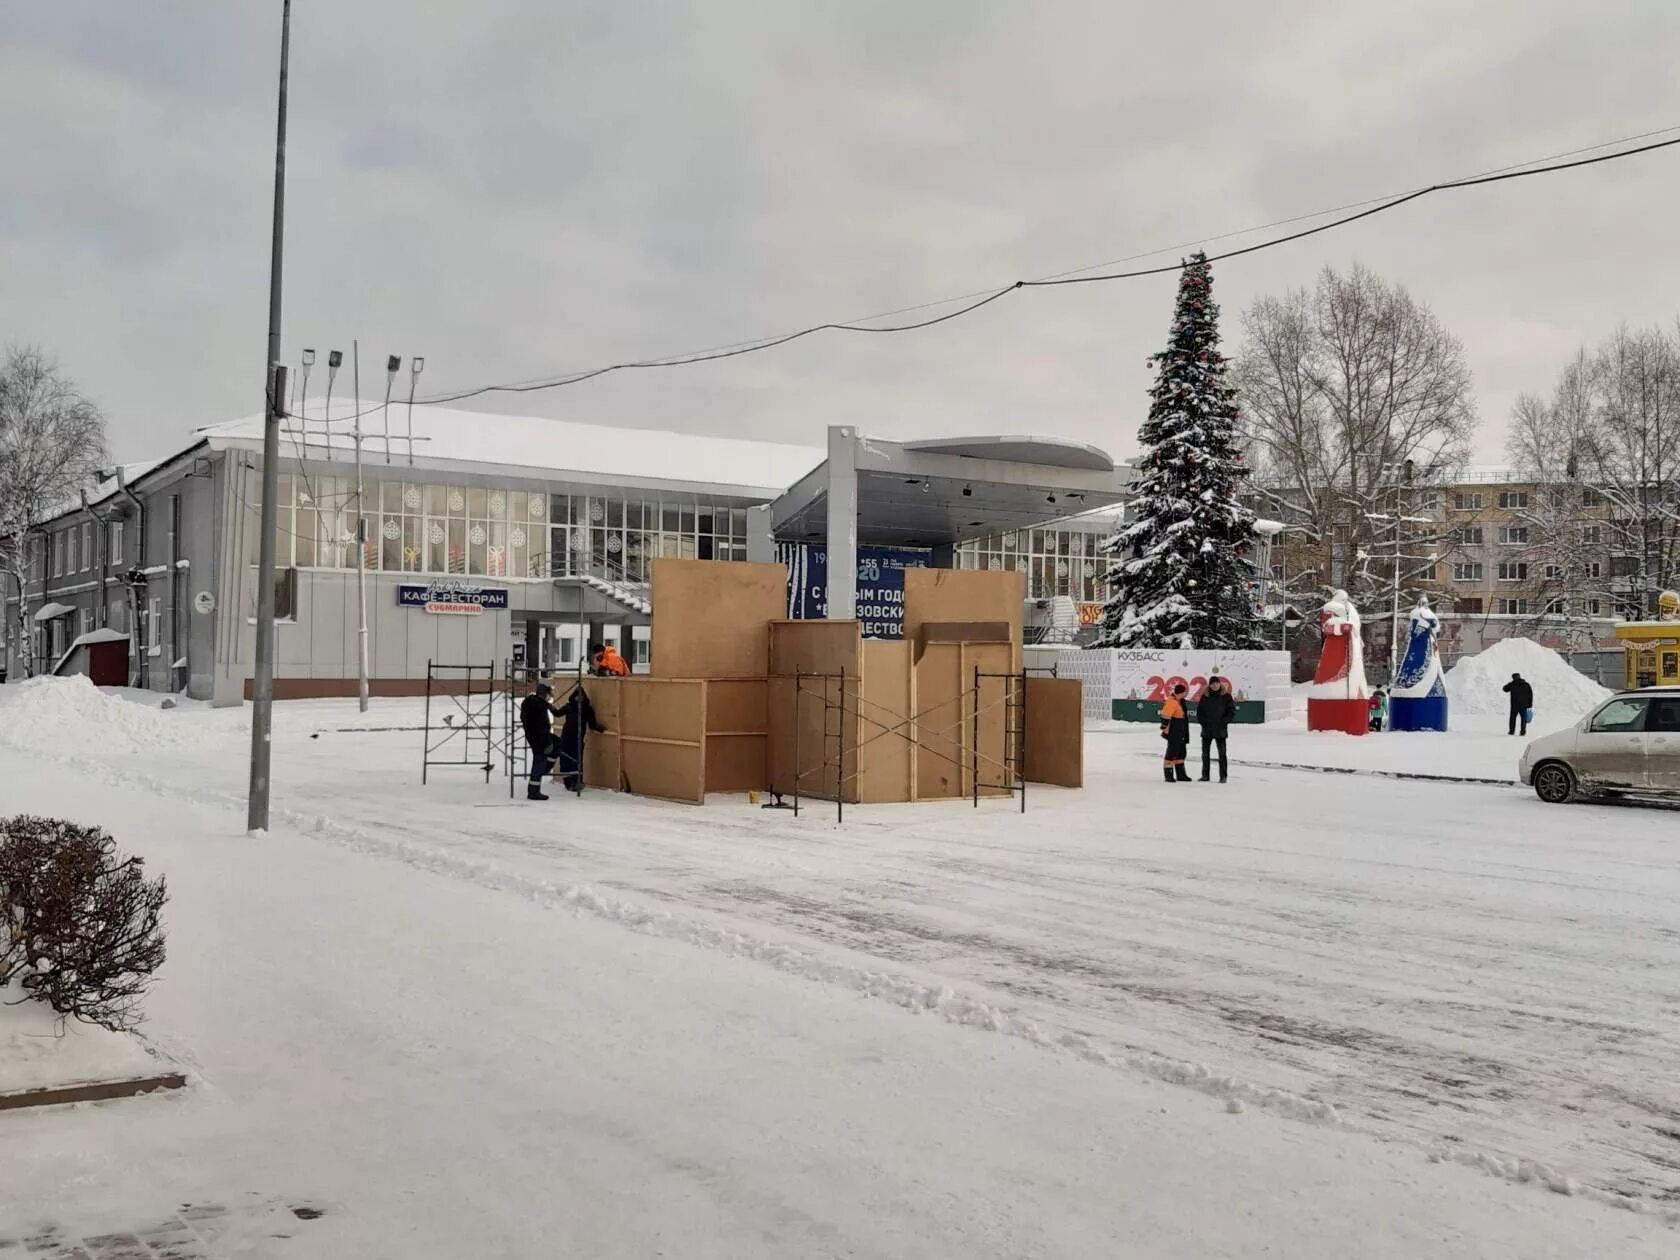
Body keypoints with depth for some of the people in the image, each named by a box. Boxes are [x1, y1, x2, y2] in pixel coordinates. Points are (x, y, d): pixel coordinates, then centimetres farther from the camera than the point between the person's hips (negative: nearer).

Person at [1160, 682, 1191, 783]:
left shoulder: (1180, 701, 14)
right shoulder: (1171, 702, -19)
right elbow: (1165, 715, -25)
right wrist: (1165, 728, -25)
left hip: (1180, 732, 11)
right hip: (1173, 733, -11)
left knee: (1181, 752, 15)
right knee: (1172, 752, -7)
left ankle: (1181, 774, 24)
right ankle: (1168, 775, 0)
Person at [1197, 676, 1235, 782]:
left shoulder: (1226, 696, -2)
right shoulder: (1205, 696, 3)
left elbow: (1232, 711, -2)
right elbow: (1199, 711, 7)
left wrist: (1224, 721, -11)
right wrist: (1202, 722, -5)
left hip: (1220, 730, -3)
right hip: (1207, 729, 3)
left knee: (1222, 754, -1)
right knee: (1205, 753, 9)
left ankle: (1223, 776, 3)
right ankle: (1205, 775, 18)